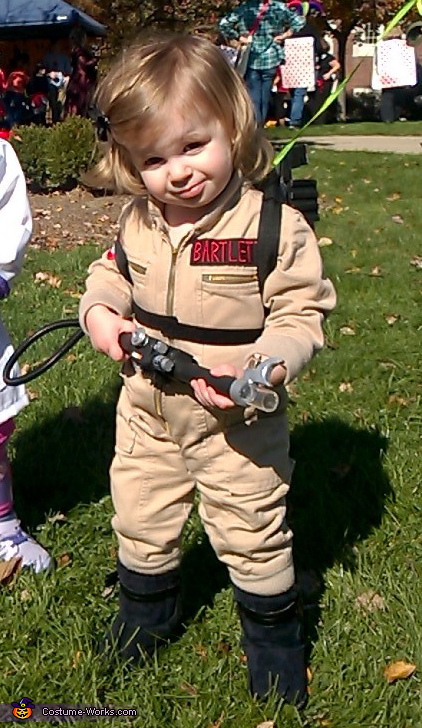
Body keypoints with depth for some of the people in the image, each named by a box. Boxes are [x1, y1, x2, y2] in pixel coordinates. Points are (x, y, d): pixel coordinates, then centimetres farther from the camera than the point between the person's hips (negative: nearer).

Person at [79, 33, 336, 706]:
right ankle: (146, 612, 51)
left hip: (237, 423, -5)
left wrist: (259, 370, -32)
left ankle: (274, 637, 39)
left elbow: (301, 313, -16)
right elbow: (111, 271, 13)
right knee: (140, 524, 22)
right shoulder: (138, 223, -5)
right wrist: (99, 309, -9)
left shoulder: (275, 226, -21)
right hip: (146, 412, 5)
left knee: (253, 536, 12)